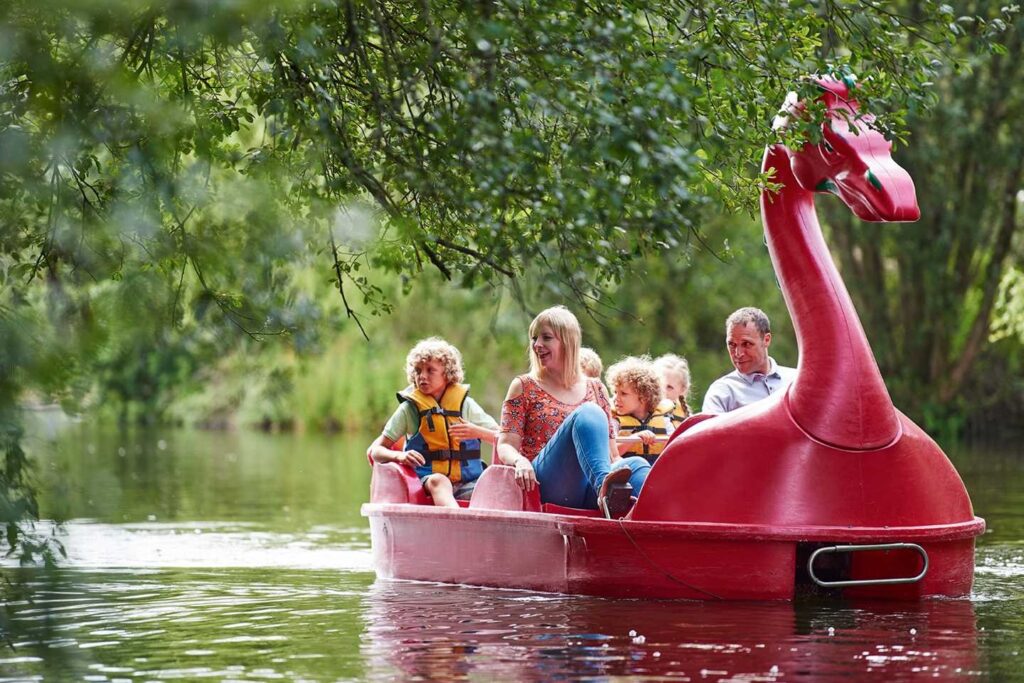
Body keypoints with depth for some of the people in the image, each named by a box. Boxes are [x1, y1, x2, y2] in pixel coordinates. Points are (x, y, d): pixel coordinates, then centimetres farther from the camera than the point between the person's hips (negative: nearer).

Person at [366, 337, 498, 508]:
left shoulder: (464, 404, 10)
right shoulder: (410, 409, 8)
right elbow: (375, 451, 5)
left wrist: (478, 432, -9)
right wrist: (399, 456, -16)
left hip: (467, 482, 2)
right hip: (426, 481, -2)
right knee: (439, 481, -37)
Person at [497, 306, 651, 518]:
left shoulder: (595, 389, 21)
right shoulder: (524, 387, 15)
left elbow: (612, 454, 18)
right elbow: (506, 445, 6)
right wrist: (519, 460, -19)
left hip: (589, 495, 3)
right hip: (549, 483, -3)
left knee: (635, 464, -32)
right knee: (589, 413, -28)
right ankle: (605, 488, -57)